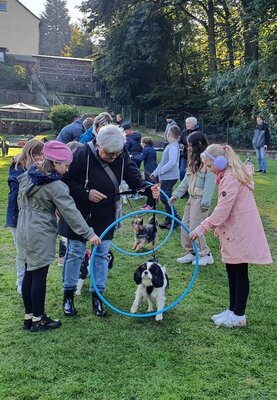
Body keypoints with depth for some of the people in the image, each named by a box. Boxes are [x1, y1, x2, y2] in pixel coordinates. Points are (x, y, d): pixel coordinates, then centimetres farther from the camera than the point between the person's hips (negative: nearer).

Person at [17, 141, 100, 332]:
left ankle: (29, 316, 24)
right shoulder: (55, 186, -18)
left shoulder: (27, 176, 7)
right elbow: (71, 212, -19)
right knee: (40, 276, 1)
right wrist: (89, 233, -16)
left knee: (29, 273, 14)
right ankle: (38, 320, 12)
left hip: (24, 230, 9)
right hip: (41, 234, -8)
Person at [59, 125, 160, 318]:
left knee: (102, 254, 10)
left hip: (105, 216, 4)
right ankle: (68, 294, 24)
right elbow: (65, 181, -17)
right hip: (80, 214, -3)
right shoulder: (82, 155, -22)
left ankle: (97, 296, 23)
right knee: (75, 253, 7)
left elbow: (135, 178, -13)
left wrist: (148, 188, -33)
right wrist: (86, 193, -28)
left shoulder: (122, 157, -11)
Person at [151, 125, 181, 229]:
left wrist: (159, 171, -22)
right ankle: (169, 220, 21)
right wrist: (155, 173, 18)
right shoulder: (170, 145, 14)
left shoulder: (173, 146, -17)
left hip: (169, 177, -10)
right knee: (165, 198, 14)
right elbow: (163, 162, 20)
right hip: (166, 177, 10)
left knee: (165, 198, -6)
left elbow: (172, 162, -28)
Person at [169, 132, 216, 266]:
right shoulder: (194, 160, 13)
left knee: (195, 228, -5)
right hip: (192, 197, 9)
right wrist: (176, 195, 12)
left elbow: (210, 183, -19)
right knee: (185, 226, 10)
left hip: (200, 199, -9)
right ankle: (191, 253, 22)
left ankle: (206, 255, 9)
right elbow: (186, 180, 16)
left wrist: (205, 203, -21)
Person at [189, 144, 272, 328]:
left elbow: (221, 211, -23)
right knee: (232, 272, 15)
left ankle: (238, 315, 12)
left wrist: (202, 229, -16)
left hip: (240, 233, -10)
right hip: (235, 232, 10)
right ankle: (233, 310, 26)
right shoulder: (232, 175, 11)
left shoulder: (230, 179, -21)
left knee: (240, 273, 1)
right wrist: (220, 228, 18)